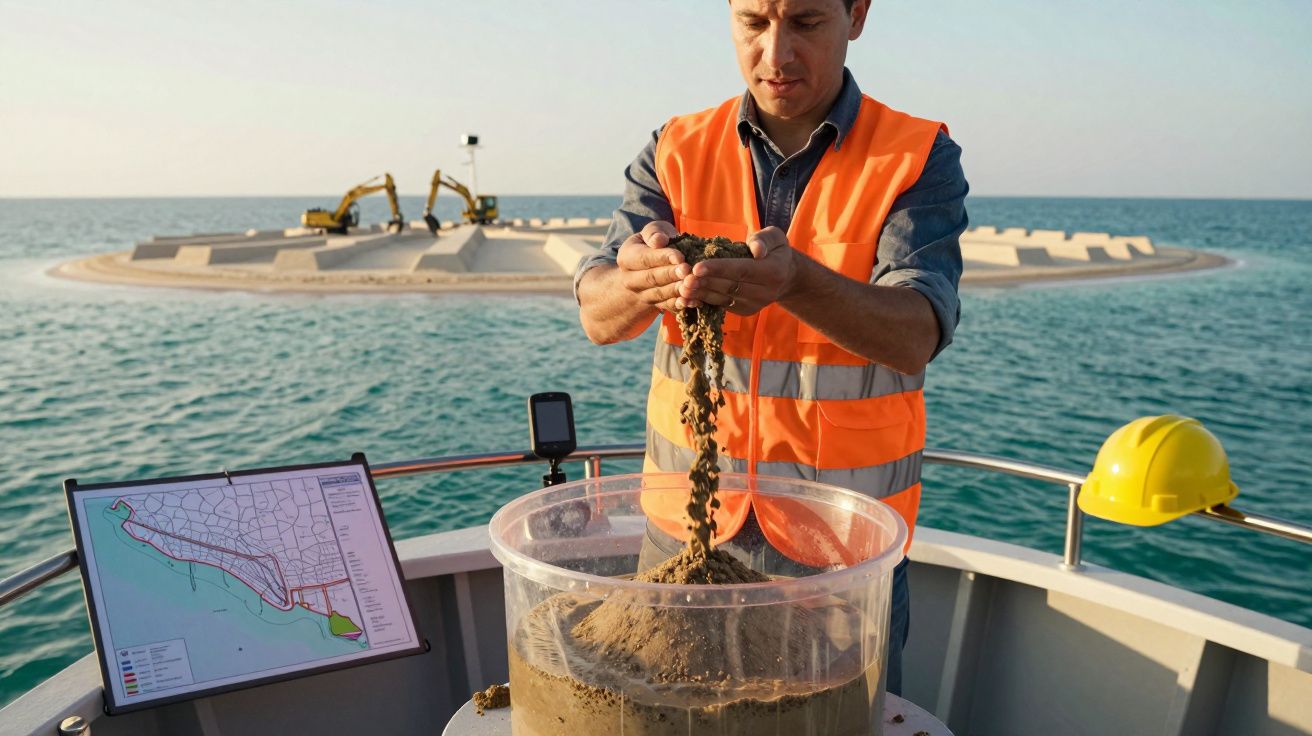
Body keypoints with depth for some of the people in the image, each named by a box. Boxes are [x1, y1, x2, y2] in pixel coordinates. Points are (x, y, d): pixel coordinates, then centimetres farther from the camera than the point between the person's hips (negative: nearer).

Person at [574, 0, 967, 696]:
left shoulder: (919, 158, -6)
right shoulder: (675, 151, 1)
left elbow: (914, 338, -20)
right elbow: (598, 317, -10)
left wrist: (795, 280, -40)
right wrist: (643, 281, -34)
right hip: (685, 527, 2)